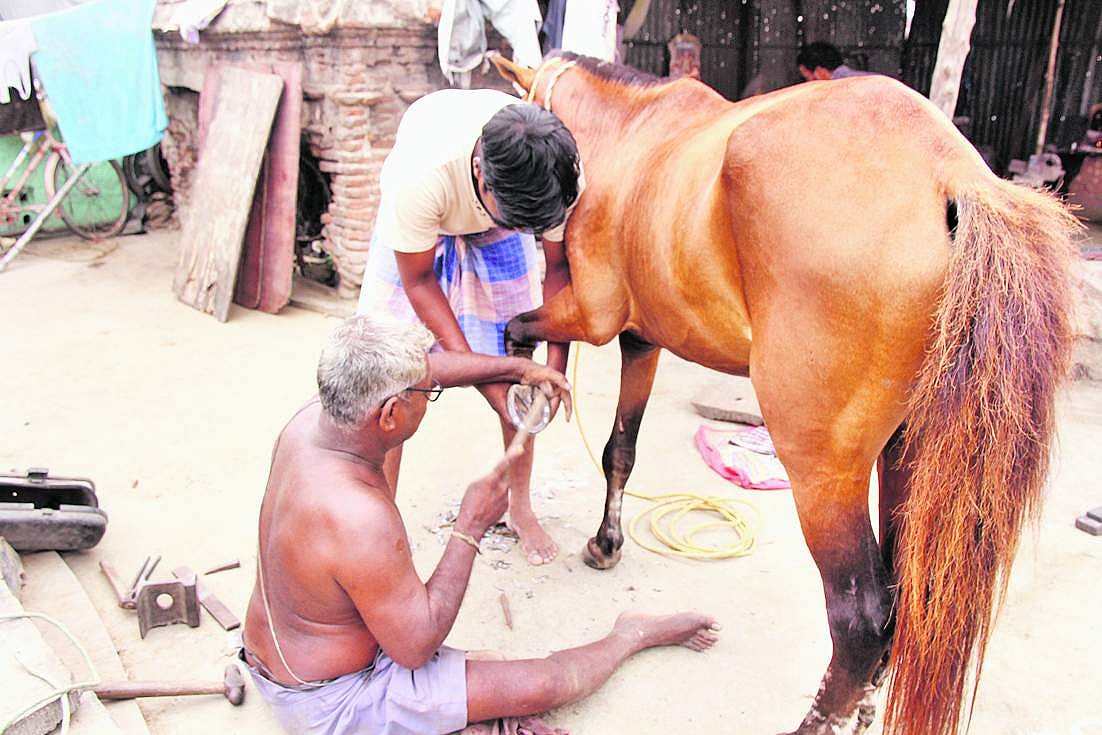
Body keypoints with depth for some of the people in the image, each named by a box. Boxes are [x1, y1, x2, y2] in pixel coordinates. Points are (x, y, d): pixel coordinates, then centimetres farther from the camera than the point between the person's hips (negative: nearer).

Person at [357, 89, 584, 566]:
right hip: (420, 225, -2)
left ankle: (520, 507, 21)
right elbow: (418, 281, -26)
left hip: (495, 237, 3)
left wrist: (555, 366, -21)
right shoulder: (417, 173, -43)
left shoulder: (564, 175, -34)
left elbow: (559, 266, -15)